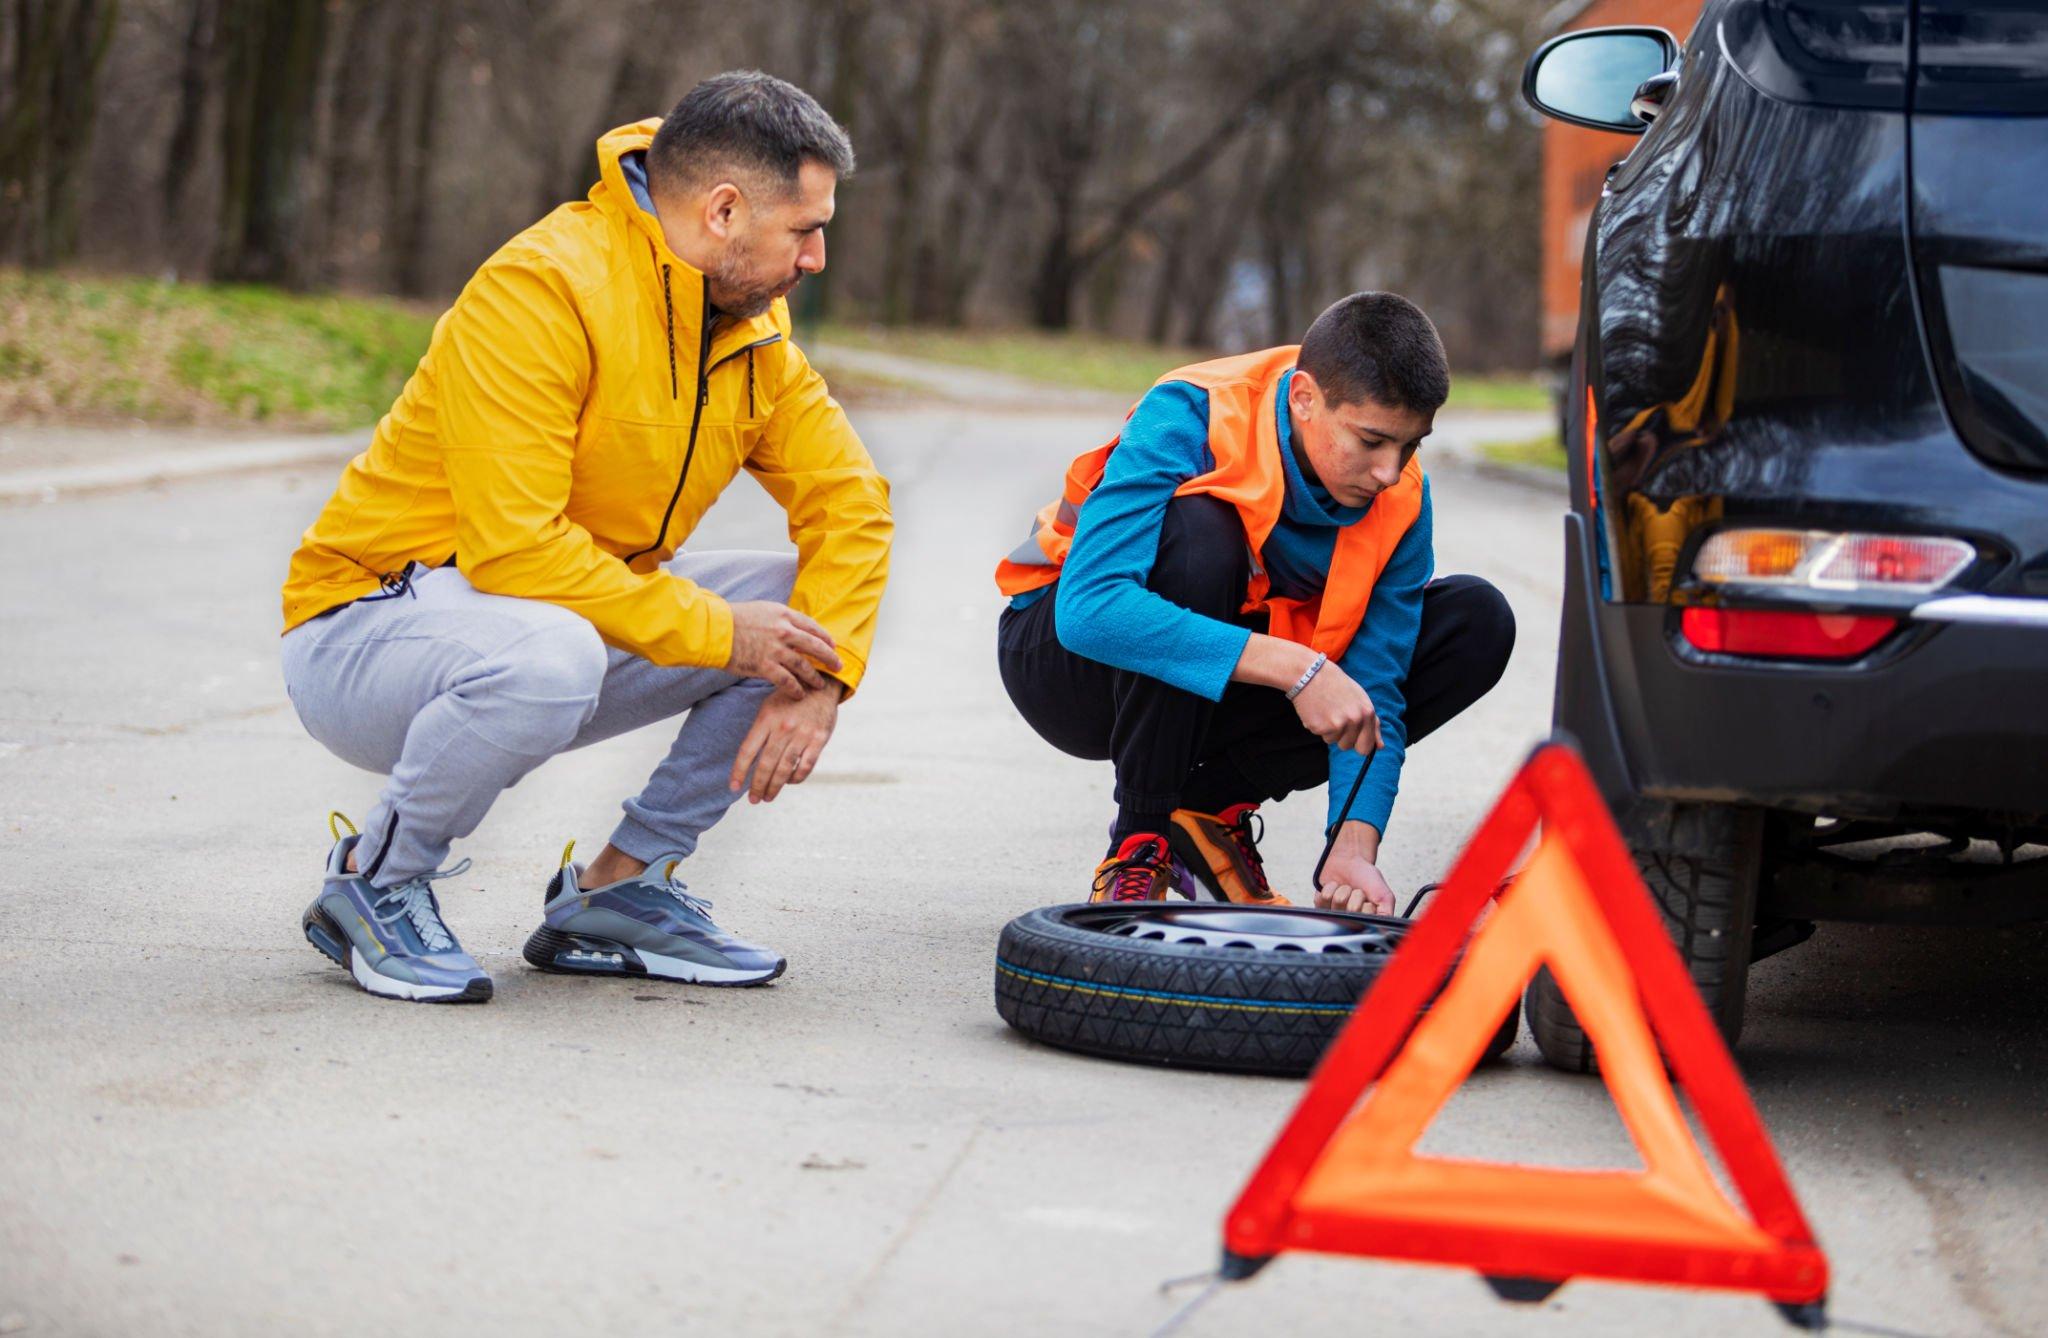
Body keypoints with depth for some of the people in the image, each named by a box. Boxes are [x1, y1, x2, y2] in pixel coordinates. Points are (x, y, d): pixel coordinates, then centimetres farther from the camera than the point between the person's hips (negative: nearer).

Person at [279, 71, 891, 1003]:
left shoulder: (753, 326, 2)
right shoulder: (544, 289, -23)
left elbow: (850, 502, 3)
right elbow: (515, 548, -29)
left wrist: (818, 677, -14)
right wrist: (716, 631, -25)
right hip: (363, 629, -8)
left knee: (805, 606, -4)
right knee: (545, 659, -40)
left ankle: (620, 887, 5)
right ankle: (373, 882, -12)